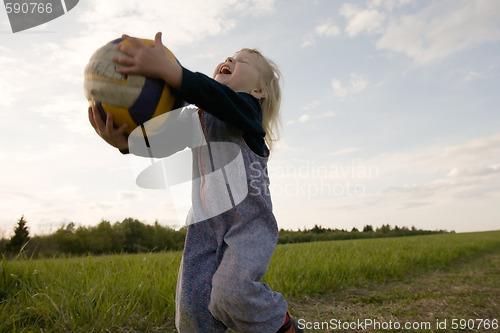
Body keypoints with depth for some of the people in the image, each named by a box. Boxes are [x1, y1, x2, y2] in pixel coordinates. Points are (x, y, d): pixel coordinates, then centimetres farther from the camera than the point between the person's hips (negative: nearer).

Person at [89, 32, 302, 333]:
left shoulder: (247, 108, -4)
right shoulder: (195, 119, 16)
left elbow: (218, 98, -27)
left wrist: (167, 69, -39)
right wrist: (124, 142, -18)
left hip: (249, 220, -5)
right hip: (205, 221, 5)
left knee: (231, 291, -22)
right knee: (192, 305, -6)